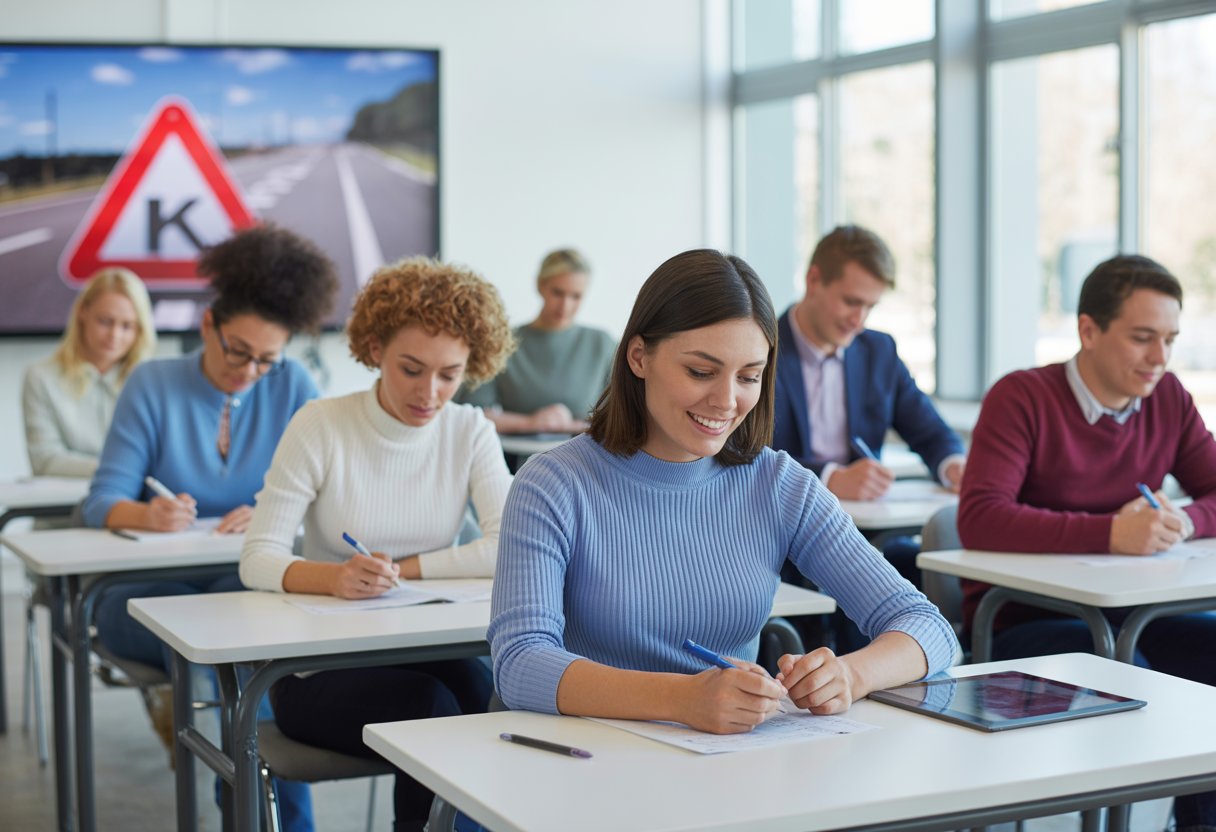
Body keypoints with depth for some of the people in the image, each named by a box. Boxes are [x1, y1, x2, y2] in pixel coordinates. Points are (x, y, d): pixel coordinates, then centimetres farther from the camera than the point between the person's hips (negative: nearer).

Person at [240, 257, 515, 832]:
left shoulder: (470, 432, 2)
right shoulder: (321, 427, -6)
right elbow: (257, 559, -12)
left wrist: (397, 568, -15)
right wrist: (331, 577, -33)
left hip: (427, 650, 2)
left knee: (491, 706, -29)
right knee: (431, 708, -30)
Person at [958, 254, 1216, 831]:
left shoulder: (1168, 399, 7)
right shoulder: (1022, 398, -11)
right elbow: (979, 519, -25)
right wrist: (1110, 534, -34)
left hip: (1121, 612, 6)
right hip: (1018, 620, -6)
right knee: (1127, 675, -31)